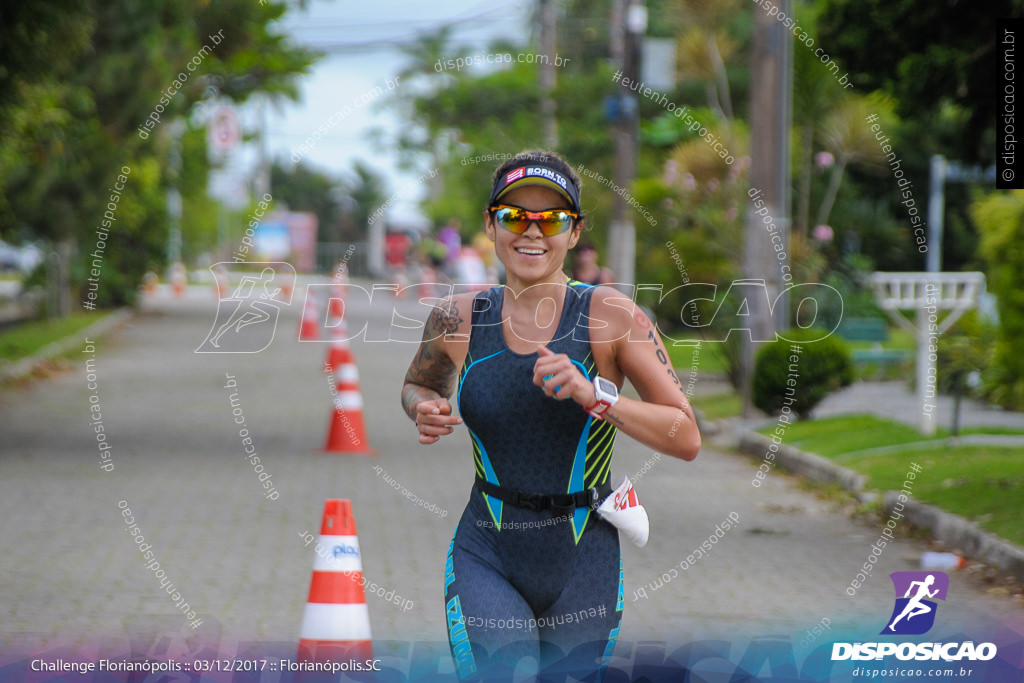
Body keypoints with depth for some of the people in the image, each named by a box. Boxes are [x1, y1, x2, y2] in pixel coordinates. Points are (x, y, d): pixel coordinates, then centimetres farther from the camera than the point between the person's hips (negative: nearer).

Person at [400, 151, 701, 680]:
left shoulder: (611, 315, -8)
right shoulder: (458, 318, -1)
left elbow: (686, 439, -11)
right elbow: (418, 384, 22)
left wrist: (594, 395, -23)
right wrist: (425, 410, -1)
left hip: (583, 566, 0)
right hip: (486, 558, 0)